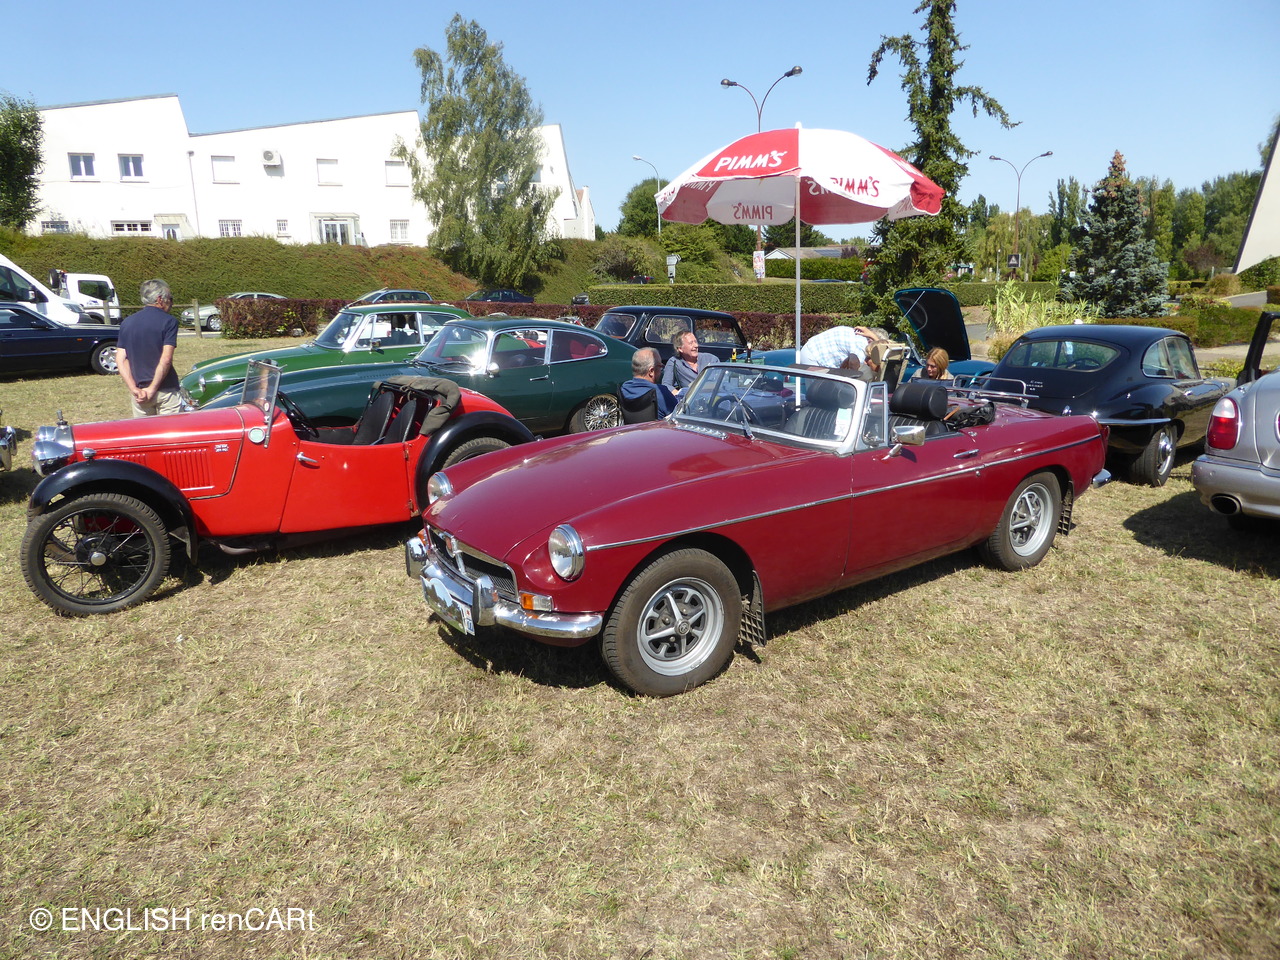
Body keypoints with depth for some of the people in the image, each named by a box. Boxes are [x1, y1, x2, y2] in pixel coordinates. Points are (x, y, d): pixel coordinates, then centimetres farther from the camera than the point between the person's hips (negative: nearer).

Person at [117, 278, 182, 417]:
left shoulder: (127, 323, 9)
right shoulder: (169, 321, -7)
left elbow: (120, 360, 0)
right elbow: (166, 359, -17)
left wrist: (134, 389, -5)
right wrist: (152, 389, -13)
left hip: (139, 390, 5)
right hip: (166, 390, -5)